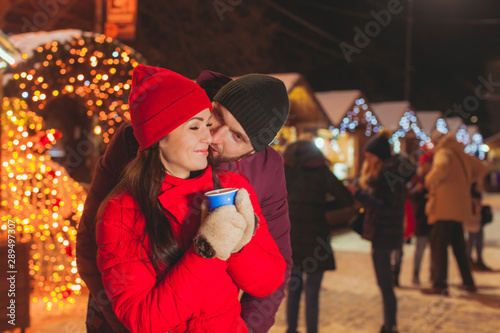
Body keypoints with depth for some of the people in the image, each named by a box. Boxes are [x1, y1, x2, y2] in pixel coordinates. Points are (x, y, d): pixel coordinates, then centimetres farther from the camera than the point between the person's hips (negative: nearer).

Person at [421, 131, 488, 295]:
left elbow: (442, 167, -30)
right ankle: (468, 282, 20)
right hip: (459, 207, 8)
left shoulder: (443, 152, -7)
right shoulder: (462, 154, 17)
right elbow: (481, 169, 26)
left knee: (438, 245, -5)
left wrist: (429, 180, -16)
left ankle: (439, 284, -8)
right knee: (458, 246, 17)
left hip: (446, 207, -8)